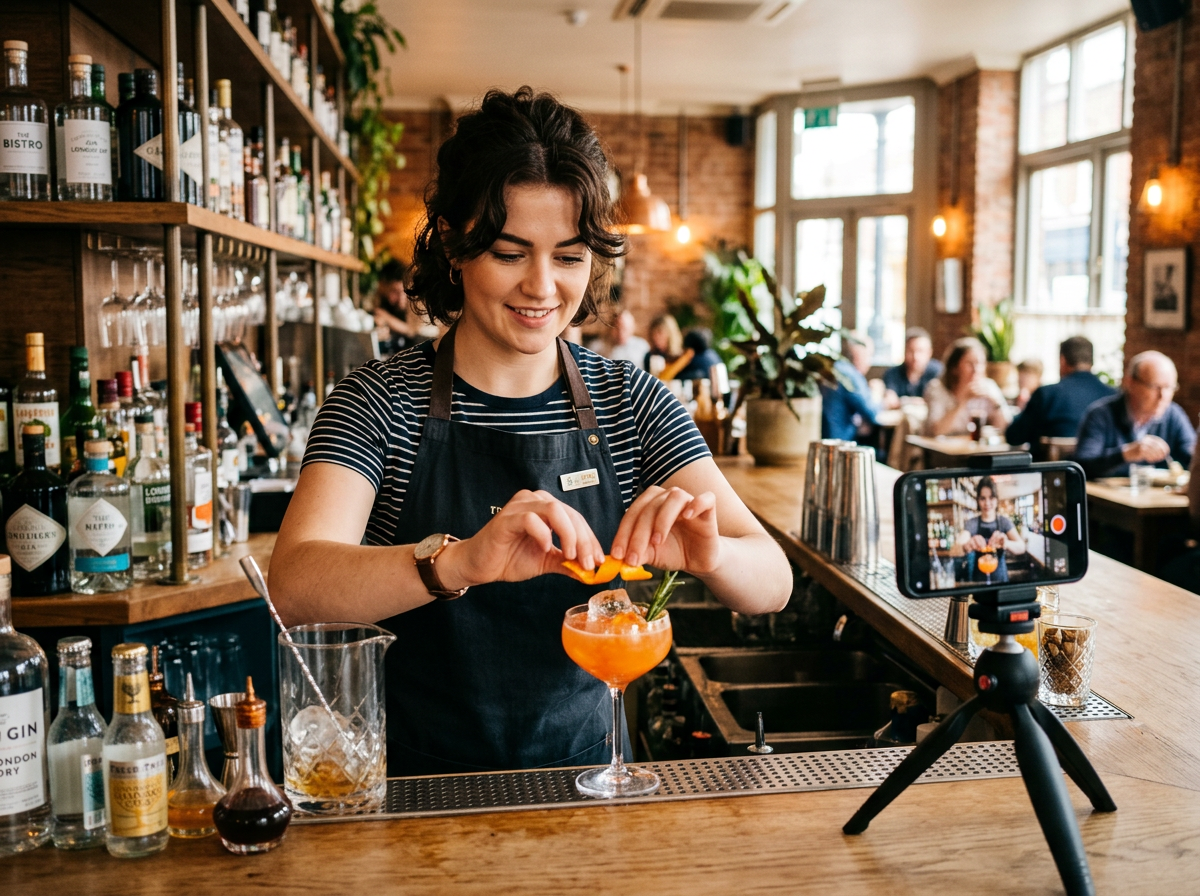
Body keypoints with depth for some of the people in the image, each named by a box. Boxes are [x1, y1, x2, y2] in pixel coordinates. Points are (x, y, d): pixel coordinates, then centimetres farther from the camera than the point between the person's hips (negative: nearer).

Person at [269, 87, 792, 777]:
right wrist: (458, 561, -39)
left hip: (580, 768, 1)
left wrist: (707, 555, -27)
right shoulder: (380, 404, -7)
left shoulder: (634, 404, 1)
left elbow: (772, 584, -4)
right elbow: (295, 586, -23)